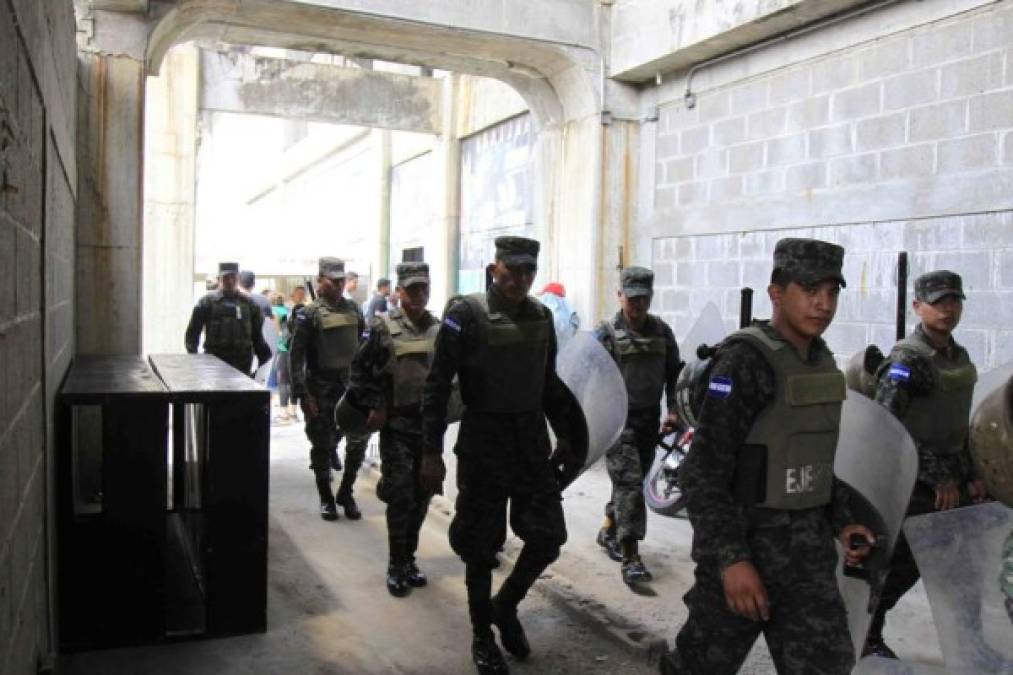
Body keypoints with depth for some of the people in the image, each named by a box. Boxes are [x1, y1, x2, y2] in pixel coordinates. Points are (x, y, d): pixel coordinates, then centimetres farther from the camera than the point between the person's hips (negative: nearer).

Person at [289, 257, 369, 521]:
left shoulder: (352, 309, 8)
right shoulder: (309, 314, -6)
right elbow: (296, 356, -8)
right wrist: (302, 393, -14)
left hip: (351, 385, 4)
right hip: (322, 389, -4)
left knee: (359, 440, 2)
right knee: (323, 446, 6)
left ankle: (345, 493, 20)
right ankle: (326, 499, 21)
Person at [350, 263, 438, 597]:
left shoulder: (440, 329, 5)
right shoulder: (383, 327, -6)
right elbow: (360, 368, -1)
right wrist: (372, 406, -5)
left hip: (431, 425, 4)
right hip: (396, 426, -4)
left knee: (421, 496, 12)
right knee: (400, 497, -3)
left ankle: (409, 558, 26)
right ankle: (396, 566, 11)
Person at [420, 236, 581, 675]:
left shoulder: (541, 317, 6)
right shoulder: (466, 315, -11)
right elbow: (437, 387, -11)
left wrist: (565, 436, 16)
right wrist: (431, 453, -13)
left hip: (532, 441, 5)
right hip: (483, 444, -5)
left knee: (548, 537, 5)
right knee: (481, 547, 6)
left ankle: (506, 606, 31)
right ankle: (482, 637, 27)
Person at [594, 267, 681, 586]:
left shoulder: (662, 331, 8)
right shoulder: (606, 333, -6)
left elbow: (674, 373, 14)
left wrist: (672, 410, 4)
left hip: (649, 418, 5)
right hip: (618, 419, -5)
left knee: (631, 481, 16)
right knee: (629, 482, -12)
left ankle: (609, 530, 37)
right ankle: (630, 557, -10)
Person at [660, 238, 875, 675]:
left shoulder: (821, 361, 8)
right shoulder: (745, 361, -18)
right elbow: (703, 472, -22)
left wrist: (842, 520, 10)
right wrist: (731, 559, -25)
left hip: (807, 545, 7)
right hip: (744, 541, -7)